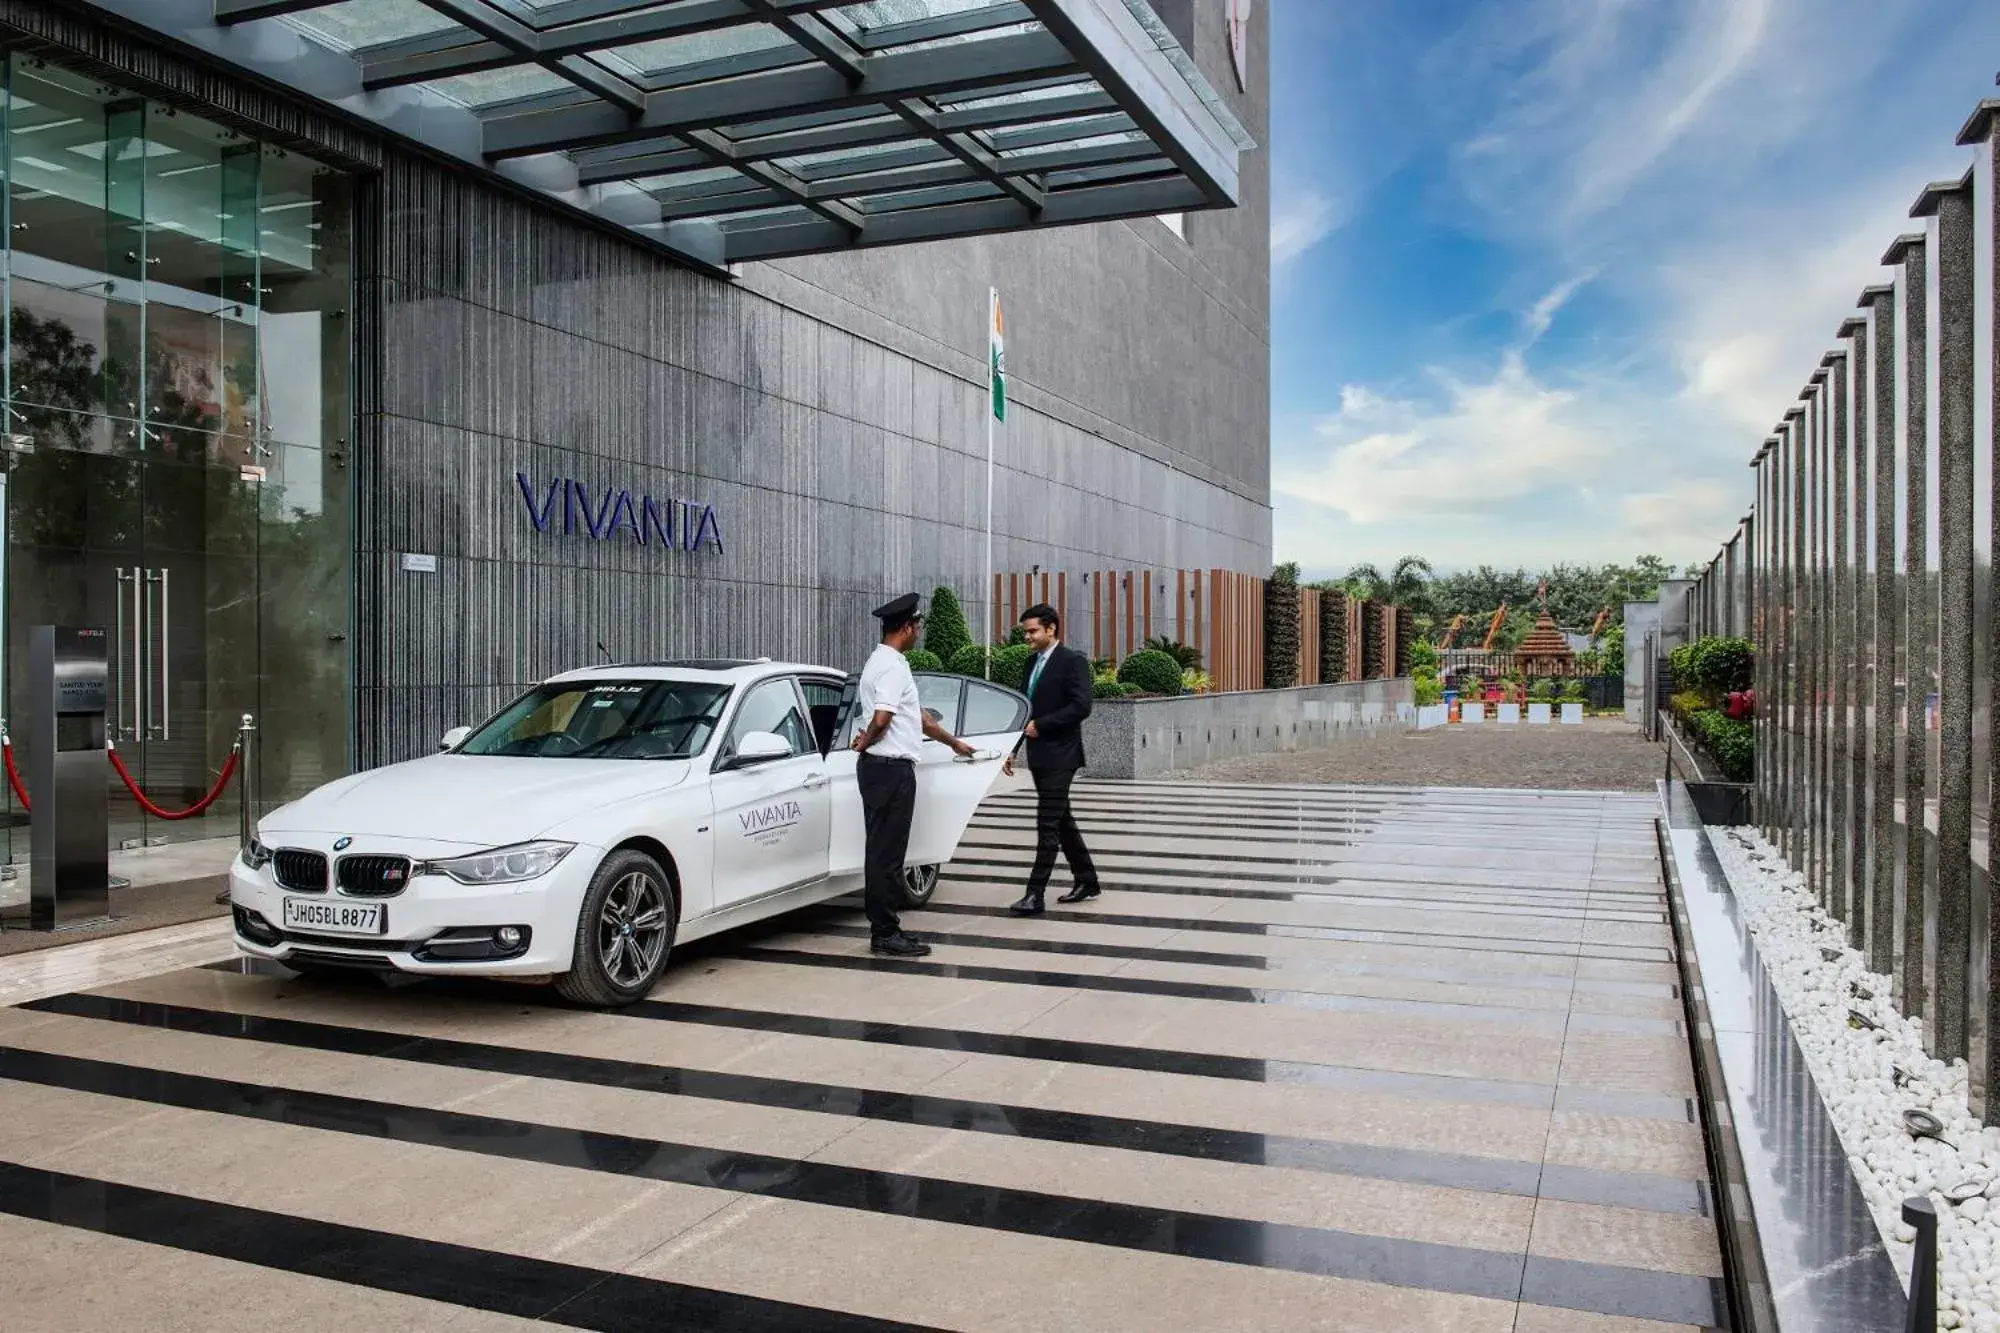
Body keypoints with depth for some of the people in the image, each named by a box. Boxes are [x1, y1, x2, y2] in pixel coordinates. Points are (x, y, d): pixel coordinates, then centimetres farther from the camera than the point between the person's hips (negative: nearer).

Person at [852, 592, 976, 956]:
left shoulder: (882, 661, 18)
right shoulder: (893, 666, -14)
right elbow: (881, 719, -25)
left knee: (882, 850, 12)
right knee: (888, 853, -5)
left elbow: (918, 716, 26)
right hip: (892, 769, -10)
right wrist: (865, 743, -3)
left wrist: (953, 742, 35)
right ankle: (885, 933, -1)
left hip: (879, 767, 10)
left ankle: (882, 926, 19)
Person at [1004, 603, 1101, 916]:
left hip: (1059, 756, -8)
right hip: (1039, 755, 9)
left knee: (1048, 825, -8)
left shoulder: (1073, 662, -10)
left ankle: (1035, 894, -8)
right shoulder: (1033, 663, 14)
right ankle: (1086, 880, 25)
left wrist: (1040, 725, -17)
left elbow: (1081, 706, -19)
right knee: (1061, 821, 14)